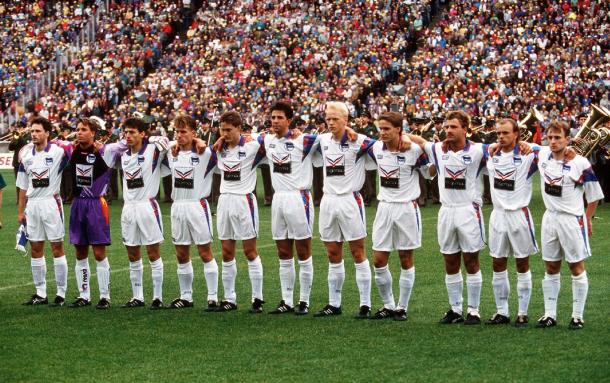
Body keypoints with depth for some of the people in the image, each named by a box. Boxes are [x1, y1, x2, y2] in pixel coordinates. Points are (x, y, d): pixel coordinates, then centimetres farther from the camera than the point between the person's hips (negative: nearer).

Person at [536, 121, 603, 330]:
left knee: (576, 267, 3)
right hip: (550, 218, 5)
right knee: (551, 268, 10)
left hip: (572, 220, -5)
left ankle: (578, 316, 9)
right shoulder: (543, 155, -2)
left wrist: (586, 220, -3)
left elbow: (594, 196, -5)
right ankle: (550, 314, 17)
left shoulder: (580, 163, -15)